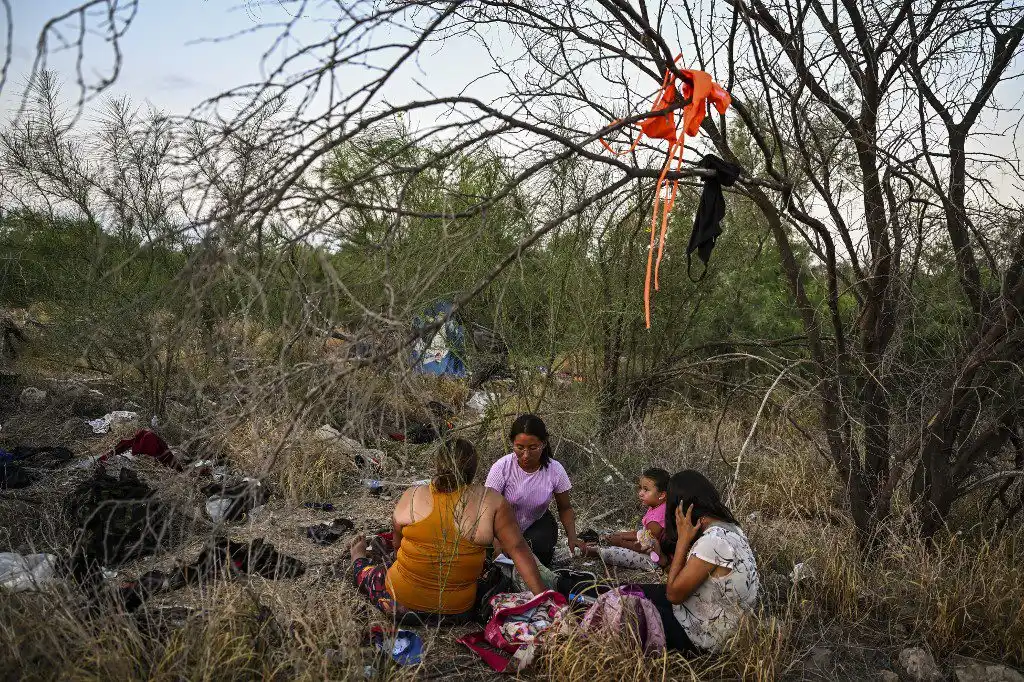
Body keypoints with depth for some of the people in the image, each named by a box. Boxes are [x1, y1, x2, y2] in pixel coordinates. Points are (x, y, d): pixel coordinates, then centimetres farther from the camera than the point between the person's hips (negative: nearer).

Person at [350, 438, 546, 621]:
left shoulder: (411, 496, -9)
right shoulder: (491, 502, -11)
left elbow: (397, 544, 6)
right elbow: (517, 549, -11)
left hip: (400, 605, 0)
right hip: (458, 613, 1)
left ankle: (358, 560, 60)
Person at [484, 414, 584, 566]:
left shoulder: (555, 470, -19)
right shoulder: (501, 468, -25)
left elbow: (565, 508, -2)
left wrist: (572, 537, -19)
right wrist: (499, 543, -42)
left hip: (538, 524, 1)